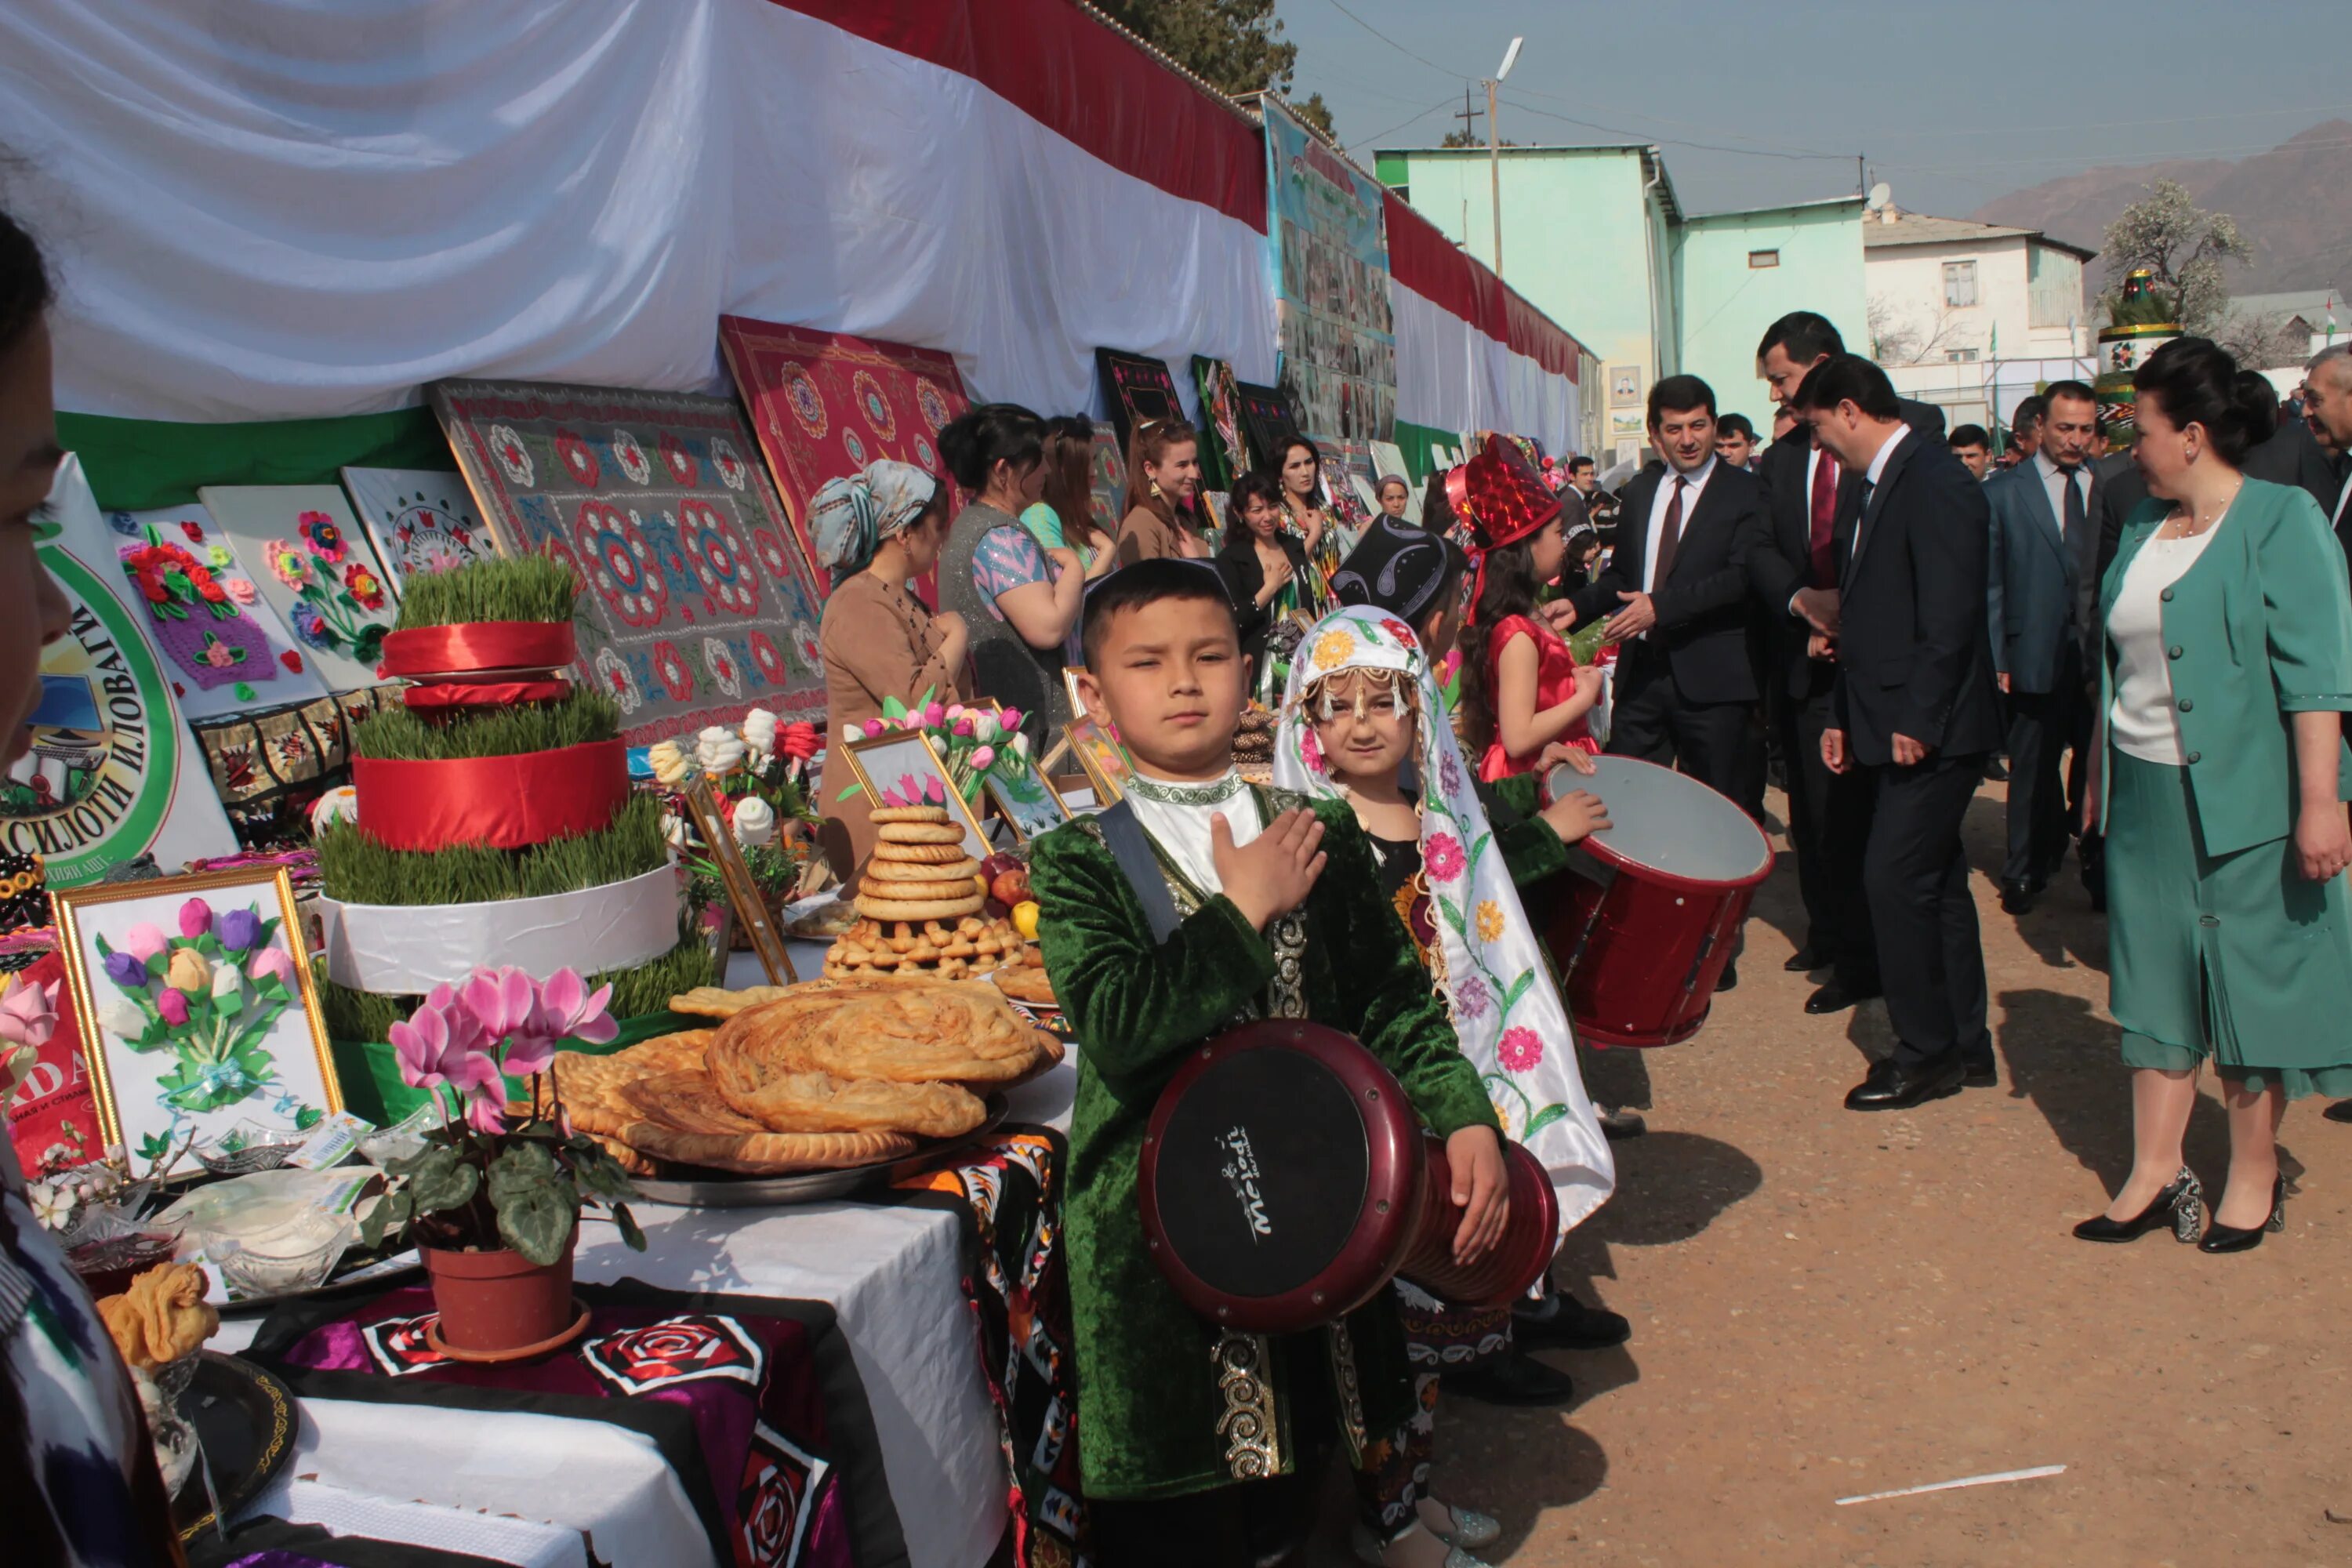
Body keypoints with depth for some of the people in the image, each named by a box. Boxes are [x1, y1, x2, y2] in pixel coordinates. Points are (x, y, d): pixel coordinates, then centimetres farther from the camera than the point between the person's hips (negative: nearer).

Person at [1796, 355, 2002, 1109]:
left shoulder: (1933, 480, -15)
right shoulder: (1879, 484, 15)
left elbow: (1949, 614, -21)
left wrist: (1915, 721, -21)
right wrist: (1845, 717, 15)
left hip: (1930, 730, -10)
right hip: (1894, 726, 10)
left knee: (1894, 879, -8)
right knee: (1935, 881, 14)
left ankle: (1925, 1052, 5)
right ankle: (1964, 1045, 24)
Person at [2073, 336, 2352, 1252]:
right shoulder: (2144, 527, 10)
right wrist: (2099, 776, 15)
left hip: (2246, 798, -6)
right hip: (2147, 796, 6)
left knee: (2253, 984, 5)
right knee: (2156, 979, 10)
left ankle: (2254, 1176, 21)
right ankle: (2155, 1174, 19)